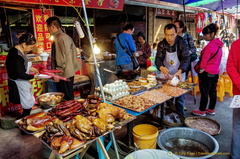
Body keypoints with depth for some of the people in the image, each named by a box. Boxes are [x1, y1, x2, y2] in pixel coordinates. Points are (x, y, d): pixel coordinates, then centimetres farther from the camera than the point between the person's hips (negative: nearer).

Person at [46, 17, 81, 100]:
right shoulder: (67, 37, 13)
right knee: (70, 97, 17)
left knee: (65, 99, 0)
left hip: (63, 74, -9)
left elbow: (61, 58, -20)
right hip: (70, 72, 9)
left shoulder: (58, 38, -15)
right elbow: (74, 53, 17)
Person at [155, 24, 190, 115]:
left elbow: (186, 59, -21)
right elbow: (158, 59, -15)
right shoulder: (161, 44, -7)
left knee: (179, 97, 3)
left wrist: (180, 71, -40)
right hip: (165, 74, 2)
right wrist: (161, 67, -39)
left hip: (178, 74, -2)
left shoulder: (182, 43, -14)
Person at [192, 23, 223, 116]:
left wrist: (201, 69, -10)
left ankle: (202, 111, 11)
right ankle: (211, 109, 27)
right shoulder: (219, 45, 10)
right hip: (216, 72, 9)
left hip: (207, 72, -9)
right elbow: (217, 59, 16)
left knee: (204, 92, 1)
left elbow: (205, 59, -18)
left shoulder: (210, 45, -18)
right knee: (213, 91, 16)